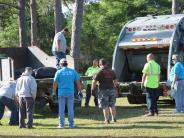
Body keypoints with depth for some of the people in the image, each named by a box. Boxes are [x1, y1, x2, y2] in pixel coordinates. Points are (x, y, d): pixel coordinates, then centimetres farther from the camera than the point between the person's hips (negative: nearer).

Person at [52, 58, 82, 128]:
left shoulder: (59, 72, -2)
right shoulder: (73, 71, 4)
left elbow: (55, 83, -4)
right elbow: (78, 82, 5)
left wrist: (54, 92, 2)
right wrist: (80, 91, 11)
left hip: (61, 93, -2)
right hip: (70, 93, 2)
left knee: (61, 110, 4)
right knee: (70, 109, 7)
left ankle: (61, 124, 4)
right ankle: (71, 124, 8)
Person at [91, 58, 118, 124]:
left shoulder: (99, 72, -7)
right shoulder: (111, 71, 11)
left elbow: (94, 82, -10)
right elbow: (115, 81, 16)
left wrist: (92, 89, 2)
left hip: (104, 90, -5)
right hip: (112, 89, 5)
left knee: (105, 106, -1)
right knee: (112, 105, 16)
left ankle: (107, 120, -4)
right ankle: (114, 119, 20)